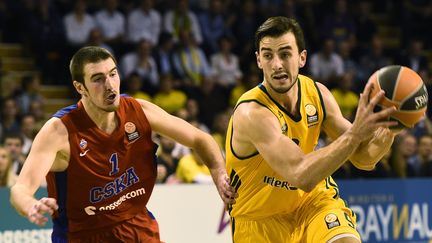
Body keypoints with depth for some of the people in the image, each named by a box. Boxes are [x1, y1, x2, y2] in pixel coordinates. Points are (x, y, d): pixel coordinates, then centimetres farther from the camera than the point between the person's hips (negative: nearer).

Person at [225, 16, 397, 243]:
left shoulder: (317, 93, -10)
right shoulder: (251, 113, -29)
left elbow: (362, 158, -5)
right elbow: (301, 176, -40)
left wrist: (386, 131, -28)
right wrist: (355, 133, -47)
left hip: (313, 199, 4)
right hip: (261, 220, -3)